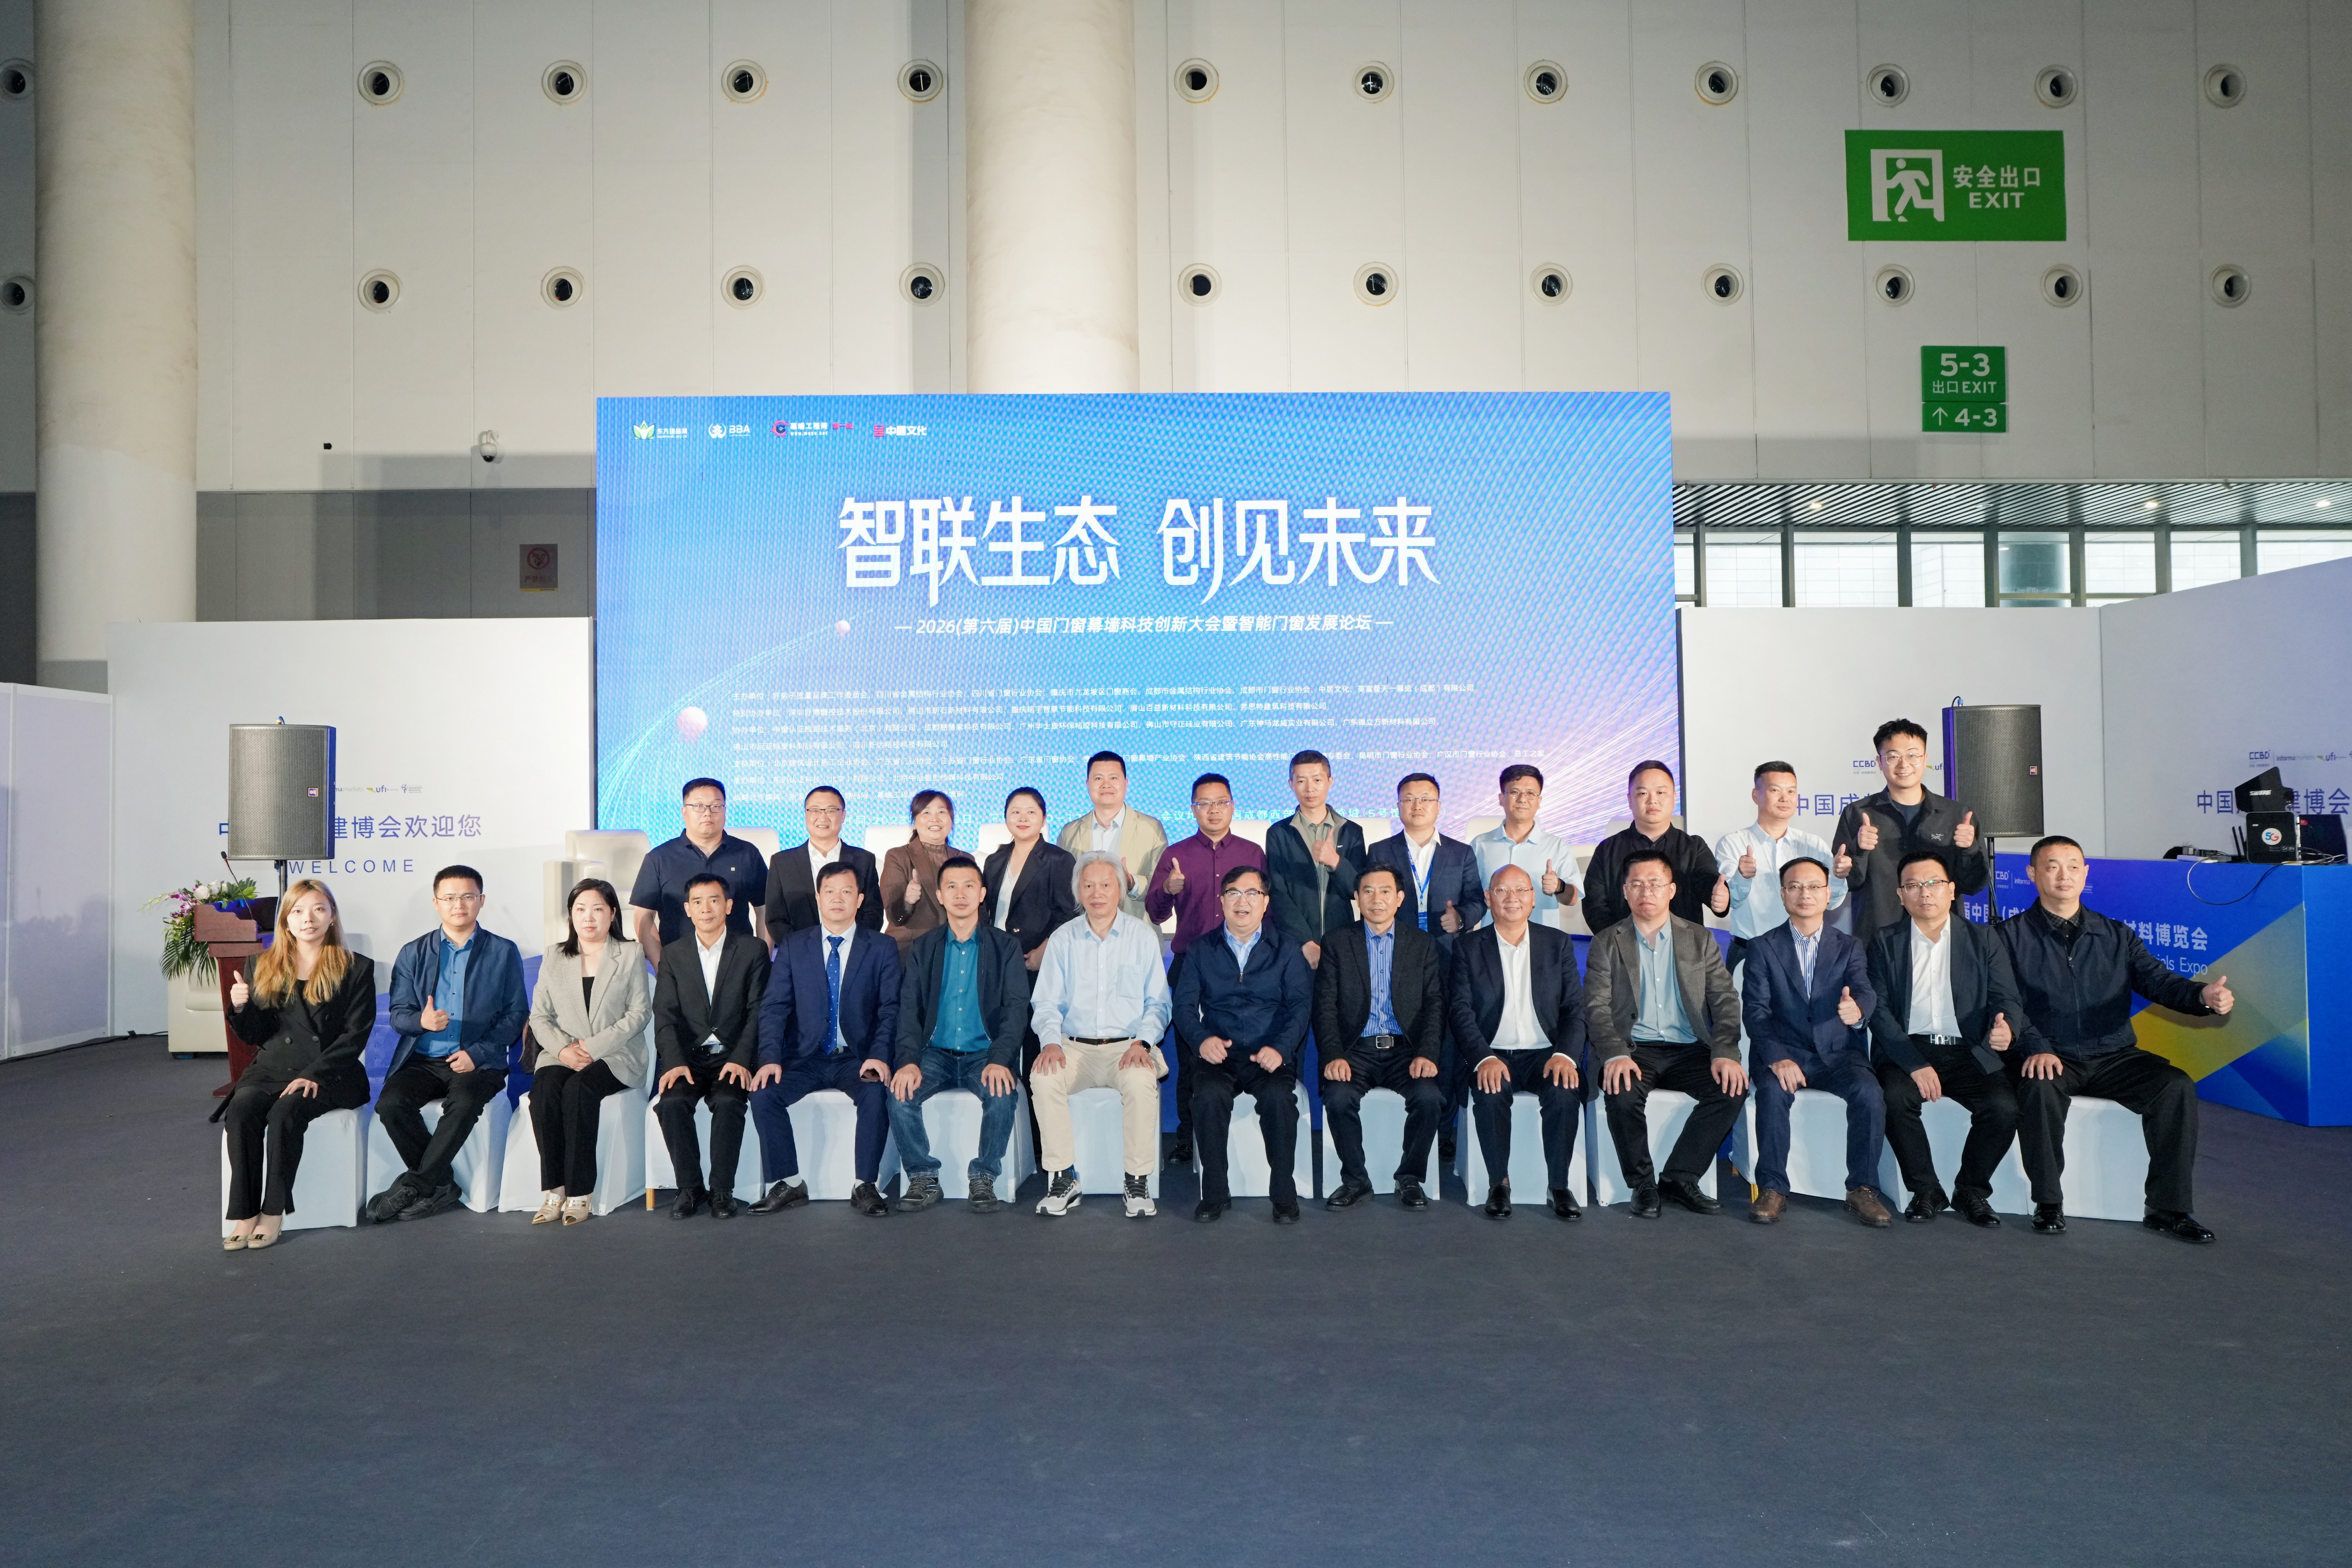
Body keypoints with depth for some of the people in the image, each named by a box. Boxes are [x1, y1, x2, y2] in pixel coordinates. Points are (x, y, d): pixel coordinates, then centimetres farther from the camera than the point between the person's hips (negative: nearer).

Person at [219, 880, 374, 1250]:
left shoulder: (356, 969, 3)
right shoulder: (261, 966, 13)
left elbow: (355, 1035, -3)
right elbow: (254, 1036, 12)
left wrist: (313, 1075, -15)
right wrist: (240, 1007, -9)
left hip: (329, 1074, -3)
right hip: (270, 1069, 3)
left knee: (285, 1112, -31)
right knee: (241, 1109, -27)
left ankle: (273, 1213, -22)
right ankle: (244, 1215, -24)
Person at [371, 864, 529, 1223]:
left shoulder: (503, 952, 8)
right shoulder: (413, 954, 14)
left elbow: (516, 1013, 3)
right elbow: (397, 1015, 8)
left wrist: (477, 1053, -11)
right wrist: (422, 1021, -17)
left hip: (479, 1061, -2)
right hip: (422, 1059, 3)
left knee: (464, 1103, -34)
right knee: (390, 1103, -27)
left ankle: (415, 1185, -19)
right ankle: (441, 1185, -12)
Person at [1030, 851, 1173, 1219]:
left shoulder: (1144, 936, 7)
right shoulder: (1062, 939, 10)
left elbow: (1157, 1003, 6)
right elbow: (1046, 1003, 8)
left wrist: (1142, 1042, -13)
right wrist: (1050, 1042, -12)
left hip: (1128, 1047, -1)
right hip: (1074, 1047, 2)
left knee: (1141, 1080, -34)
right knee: (1043, 1078, -29)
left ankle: (1137, 1182, -20)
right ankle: (1063, 1179, -18)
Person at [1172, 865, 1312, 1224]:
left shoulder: (1286, 951, 12)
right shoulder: (1202, 951, 15)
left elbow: (1300, 1004, 1)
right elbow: (1184, 1004, 7)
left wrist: (1281, 1048, -17)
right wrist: (1201, 1040, -15)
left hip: (1270, 1056, -1)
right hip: (1218, 1055, 1)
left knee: (1279, 1096, -33)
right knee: (1208, 1095, -31)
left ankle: (1285, 1193, -16)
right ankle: (1214, 1193, -16)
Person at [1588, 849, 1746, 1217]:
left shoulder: (1700, 939, 12)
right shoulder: (1606, 944, 6)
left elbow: (1725, 1000, 5)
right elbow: (1597, 1007, -4)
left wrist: (1725, 1053, -13)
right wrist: (1616, 1055, -23)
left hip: (1689, 1049, 2)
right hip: (1633, 1048, -2)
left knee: (1733, 1087, -25)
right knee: (1622, 1094, -33)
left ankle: (1679, 1177, -10)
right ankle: (1643, 1183, -8)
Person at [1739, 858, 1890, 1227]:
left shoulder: (1850, 948, 12)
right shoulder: (1762, 948, 7)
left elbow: (1865, 992, -8)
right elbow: (1756, 1011, -4)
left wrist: (1857, 1009, -36)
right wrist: (1777, 1057, -22)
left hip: (1839, 1053, 1)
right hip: (1783, 1052, -1)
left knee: (1869, 1093, -28)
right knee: (1772, 1091, -32)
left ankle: (1862, 1189, -16)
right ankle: (1773, 1189, -21)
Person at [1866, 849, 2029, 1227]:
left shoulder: (1984, 939, 10)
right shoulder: (1885, 943, 7)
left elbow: (2006, 998, 2)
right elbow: (1879, 1011, -2)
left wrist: (2005, 1026, -24)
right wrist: (1915, 1064, -16)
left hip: (1969, 1053, 1)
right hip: (1907, 1051, -1)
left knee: (2004, 1107, -26)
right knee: (1894, 1099, -30)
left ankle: (1971, 1190, 0)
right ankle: (1926, 1191, -7)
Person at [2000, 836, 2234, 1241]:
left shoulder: (2117, 935, 17)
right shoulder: (2012, 936, 5)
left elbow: (2158, 981, 4)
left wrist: (2203, 995, -19)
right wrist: (2035, 1048, -23)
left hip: (2115, 1056, 4)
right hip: (2051, 1058, -3)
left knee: (2177, 1085, -23)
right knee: (2040, 1088, -35)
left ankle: (2168, 1207, -12)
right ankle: (2048, 1202, -18)